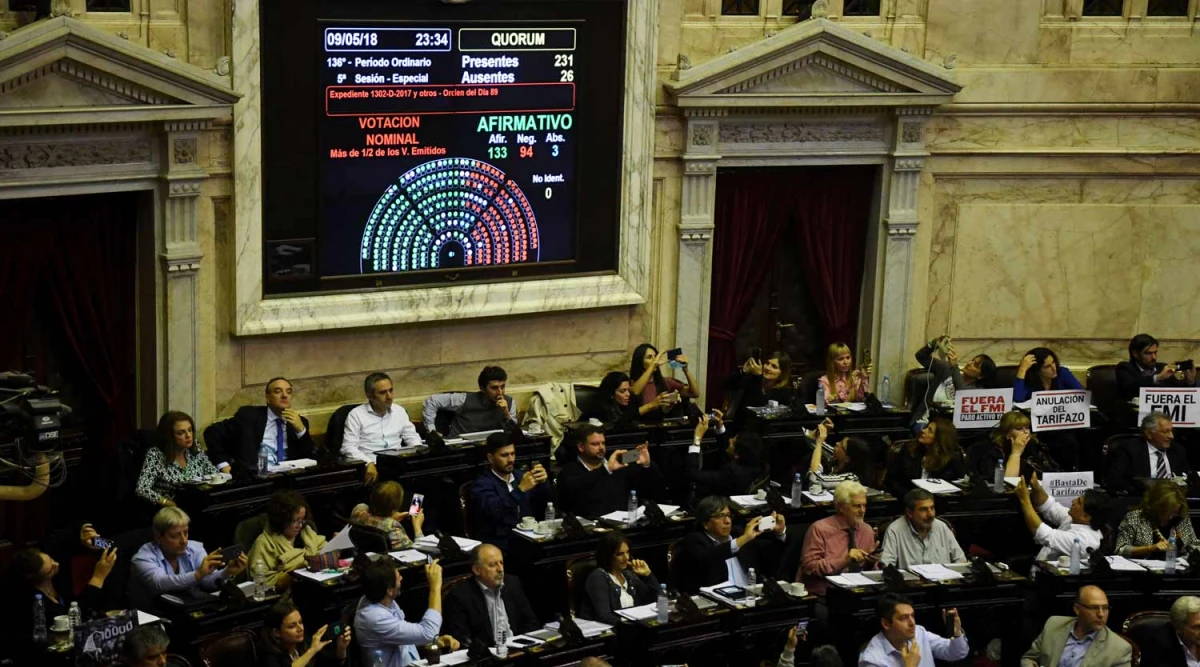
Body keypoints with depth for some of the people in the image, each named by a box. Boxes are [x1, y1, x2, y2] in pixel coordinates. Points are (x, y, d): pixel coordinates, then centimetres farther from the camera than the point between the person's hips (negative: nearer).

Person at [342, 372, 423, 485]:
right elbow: (349, 447, -6)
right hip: (372, 466, -4)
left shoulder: (399, 411, 18)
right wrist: (369, 463, -24)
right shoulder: (356, 415, 2)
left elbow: (412, 437, 24)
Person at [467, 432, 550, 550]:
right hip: (500, 545, -6)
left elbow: (543, 510, 11)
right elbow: (492, 512, -20)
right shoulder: (482, 484, -1)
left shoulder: (521, 476, 16)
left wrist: (543, 483, -6)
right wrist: (520, 489, -27)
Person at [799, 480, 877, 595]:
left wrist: (871, 563, -4)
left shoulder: (868, 531, 13)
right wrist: (844, 560, -18)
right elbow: (809, 566, -10)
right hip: (820, 595, -5)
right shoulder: (820, 529, -3)